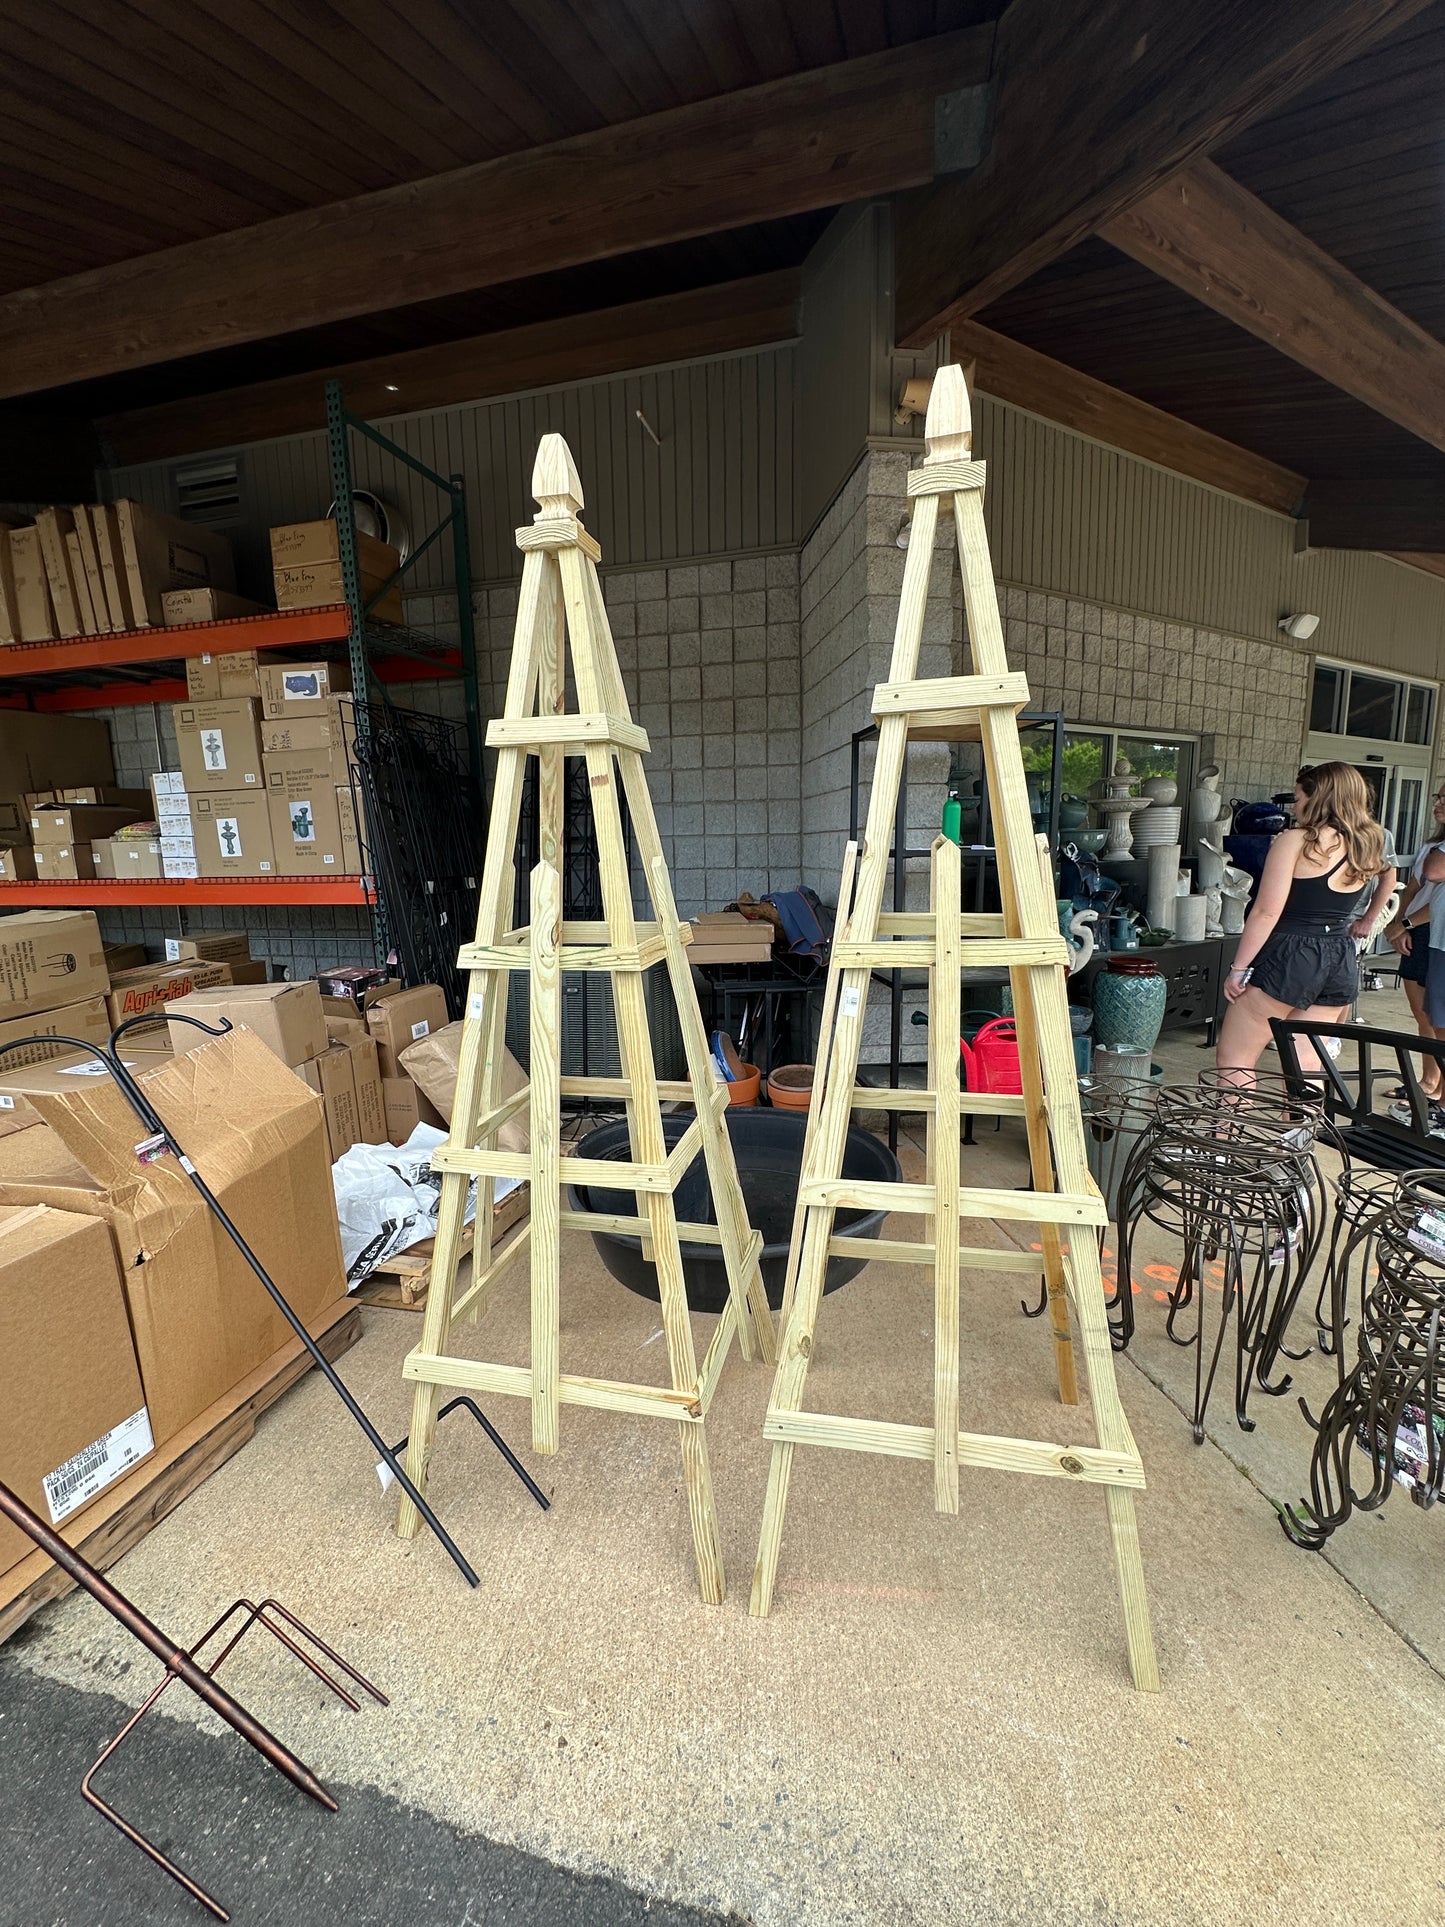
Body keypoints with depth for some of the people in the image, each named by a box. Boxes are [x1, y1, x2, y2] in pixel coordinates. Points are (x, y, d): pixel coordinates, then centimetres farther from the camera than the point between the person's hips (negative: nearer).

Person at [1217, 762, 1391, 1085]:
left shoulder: (1294, 841, -11)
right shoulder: (1366, 848, 10)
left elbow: (1266, 913, -16)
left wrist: (1238, 969, -13)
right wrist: (1367, 920, 37)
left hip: (1289, 955, -7)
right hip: (1341, 959, 7)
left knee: (1234, 1057, 2)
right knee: (1307, 1068, 12)